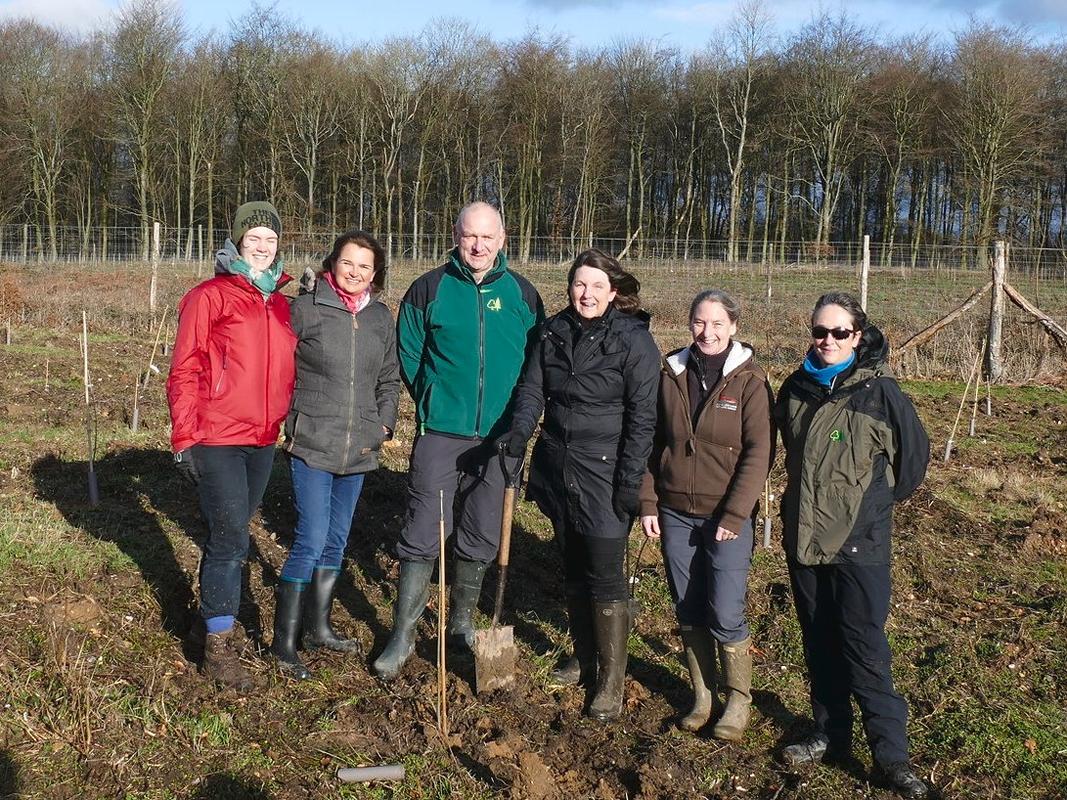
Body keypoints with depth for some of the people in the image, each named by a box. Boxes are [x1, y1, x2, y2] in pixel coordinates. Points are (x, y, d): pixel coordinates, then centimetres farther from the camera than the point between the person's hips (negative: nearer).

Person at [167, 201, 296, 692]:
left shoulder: (280, 304, 13)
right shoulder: (209, 297, -6)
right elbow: (184, 371, -8)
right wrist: (184, 438, -12)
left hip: (263, 440, 6)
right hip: (217, 440, -6)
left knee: (233, 536, 16)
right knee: (231, 538, -7)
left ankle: (215, 611, 32)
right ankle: (218, 647, 3)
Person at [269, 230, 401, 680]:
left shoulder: (381, 317, 8)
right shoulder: (306, 309, -6)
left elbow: (389, 379, 17)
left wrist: (384, 423, 6)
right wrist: (290, 420, -5)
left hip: (358, 450, 6)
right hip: (312, 445, -5)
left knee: (336, 541, 15)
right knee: (310, 542, -9)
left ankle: (317, 628, 29)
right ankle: (284, 643, 3)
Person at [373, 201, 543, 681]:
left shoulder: (522, 294, 3)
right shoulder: (429, 289, -2)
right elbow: (408, 355, 5)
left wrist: (518, 419, 5)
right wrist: (432, 404, 5)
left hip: (498, 438, 2)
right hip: (440, 434, -2)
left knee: (481, 539, 12)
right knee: (422, 536, -2)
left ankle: (461, 625, 29)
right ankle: (403, 635, 9)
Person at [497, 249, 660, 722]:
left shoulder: (633, 340, -11)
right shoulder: (553, 331, 5)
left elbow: (642, 416, -12)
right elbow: (532, 389, 3)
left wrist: (630, 482, -16)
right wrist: (519, 433, -17)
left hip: (603, 474, -6)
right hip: (557, 468, 6)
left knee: (606, 577, -2)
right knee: (573, 571, 17)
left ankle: (612, 681, 9)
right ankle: (585, 658, 33)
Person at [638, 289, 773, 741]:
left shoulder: (749, 380, -7)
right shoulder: (671, 374, 4)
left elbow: (759, 453, -10)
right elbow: (651, 443, 9)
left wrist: (734, 516, -14)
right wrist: (648, 503, 2)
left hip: (727, 517, -4)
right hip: (675, 515, 4)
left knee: (726, 616, -3)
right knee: (689, 612, 11)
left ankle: (738, 700, 17)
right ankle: (703, 696, 27)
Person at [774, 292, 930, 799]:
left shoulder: (879, 391, -11)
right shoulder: (797, 388, 4)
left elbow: (914, 454, 0)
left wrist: (878, 499, 9)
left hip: (859, 542, -5)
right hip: (803, 535, 5)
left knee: (864, 649, -5)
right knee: (819, 643, 13)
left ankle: (891, 754, 7)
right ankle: (831, 734, 27)